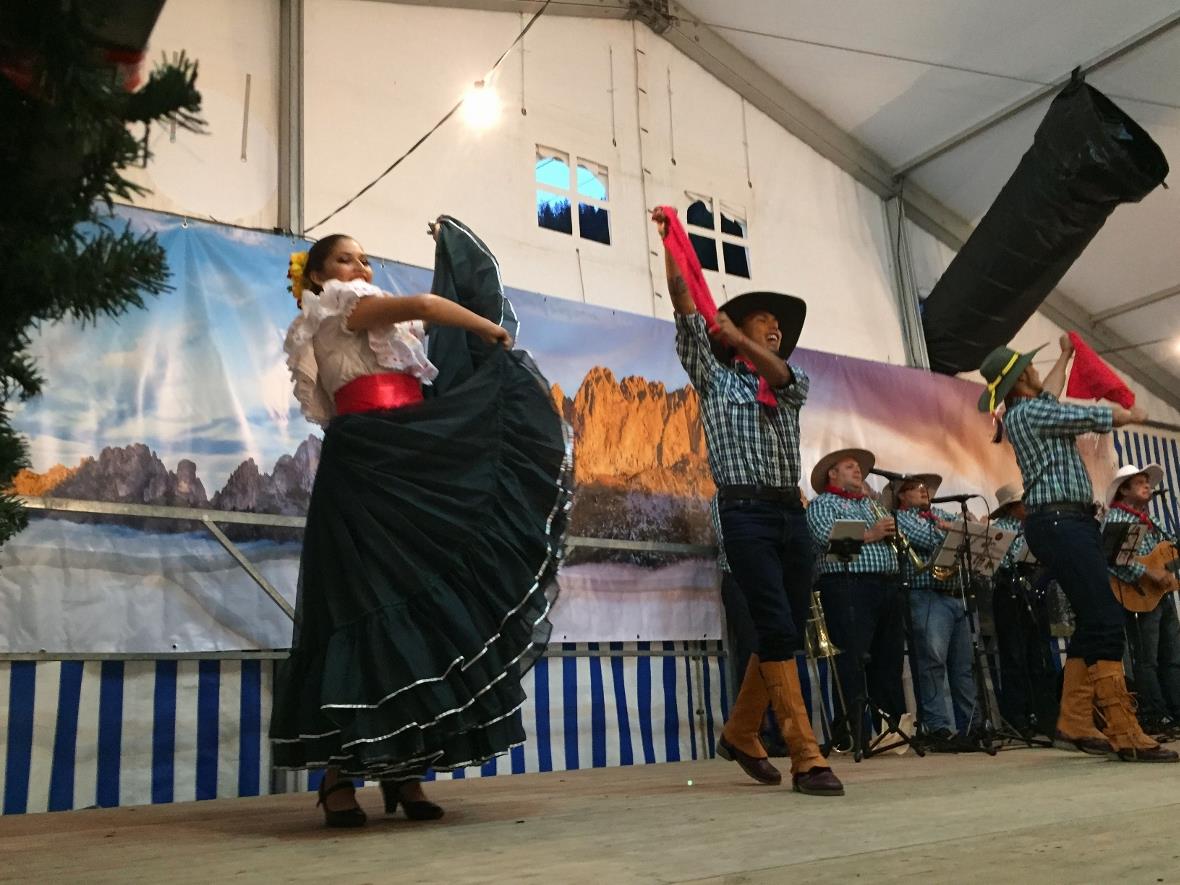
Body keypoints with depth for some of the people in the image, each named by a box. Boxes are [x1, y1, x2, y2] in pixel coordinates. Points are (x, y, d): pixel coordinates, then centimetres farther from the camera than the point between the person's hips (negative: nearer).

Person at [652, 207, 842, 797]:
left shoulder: (794, 382, 22)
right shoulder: (715, 377, 12)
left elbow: (778, 373, -4)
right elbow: (685, 305, 2)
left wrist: (732, 333, -6)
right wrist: (670, 242, -3)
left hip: (792, 514, 5)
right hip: (745, 512, -5)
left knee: (787, 633, 7)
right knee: (777, 630, -12)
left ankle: (740, 734, 24)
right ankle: (807, 759, -9)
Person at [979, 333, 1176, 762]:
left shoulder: (1023, 413, 19)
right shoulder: (1030, 411, -10)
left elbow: (1049, 393, 43)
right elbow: (1105, 416, -3)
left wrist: (1065, 356, 56)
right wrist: (1133, 414, 19)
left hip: (1066, 522, 11)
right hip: (1061, 522, -11)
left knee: (1092, 622, 10)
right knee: (1106, 622, -15)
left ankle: (1074, 724, 12)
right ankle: (1125, 734, -18)